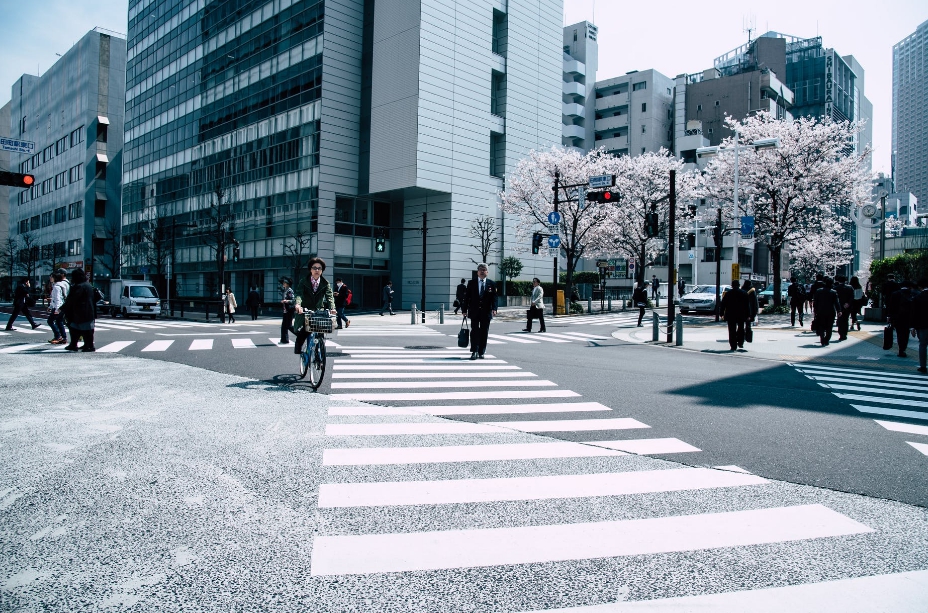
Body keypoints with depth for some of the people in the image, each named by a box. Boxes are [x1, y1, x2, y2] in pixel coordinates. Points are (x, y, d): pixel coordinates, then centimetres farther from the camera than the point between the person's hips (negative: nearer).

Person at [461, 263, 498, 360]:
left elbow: (494, 297, 1)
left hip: (486, 312, 1)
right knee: (475, 331, -4)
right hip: (474, 312, -1)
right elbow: (467, 297, 4)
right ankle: (474, 352, -3)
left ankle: (481, 352, 12)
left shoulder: (491, 284, 5)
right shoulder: (472, 283, 4)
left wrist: (494, 309, -13)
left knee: (484, 332, 4)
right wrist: (464, 309, -2)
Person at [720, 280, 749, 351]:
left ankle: (733, 346, -1)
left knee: (732, 331, 1)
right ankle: (740, 343, 14)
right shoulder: (744, 293, 2)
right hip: (741, 315, 1)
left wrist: (722, 314, 7)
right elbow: (747, 305, 1)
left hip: (730, 315, -1)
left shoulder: (728, 293, 0)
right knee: (741, 329, 19)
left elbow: (723, 304, 1)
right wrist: (748, 315, 5)